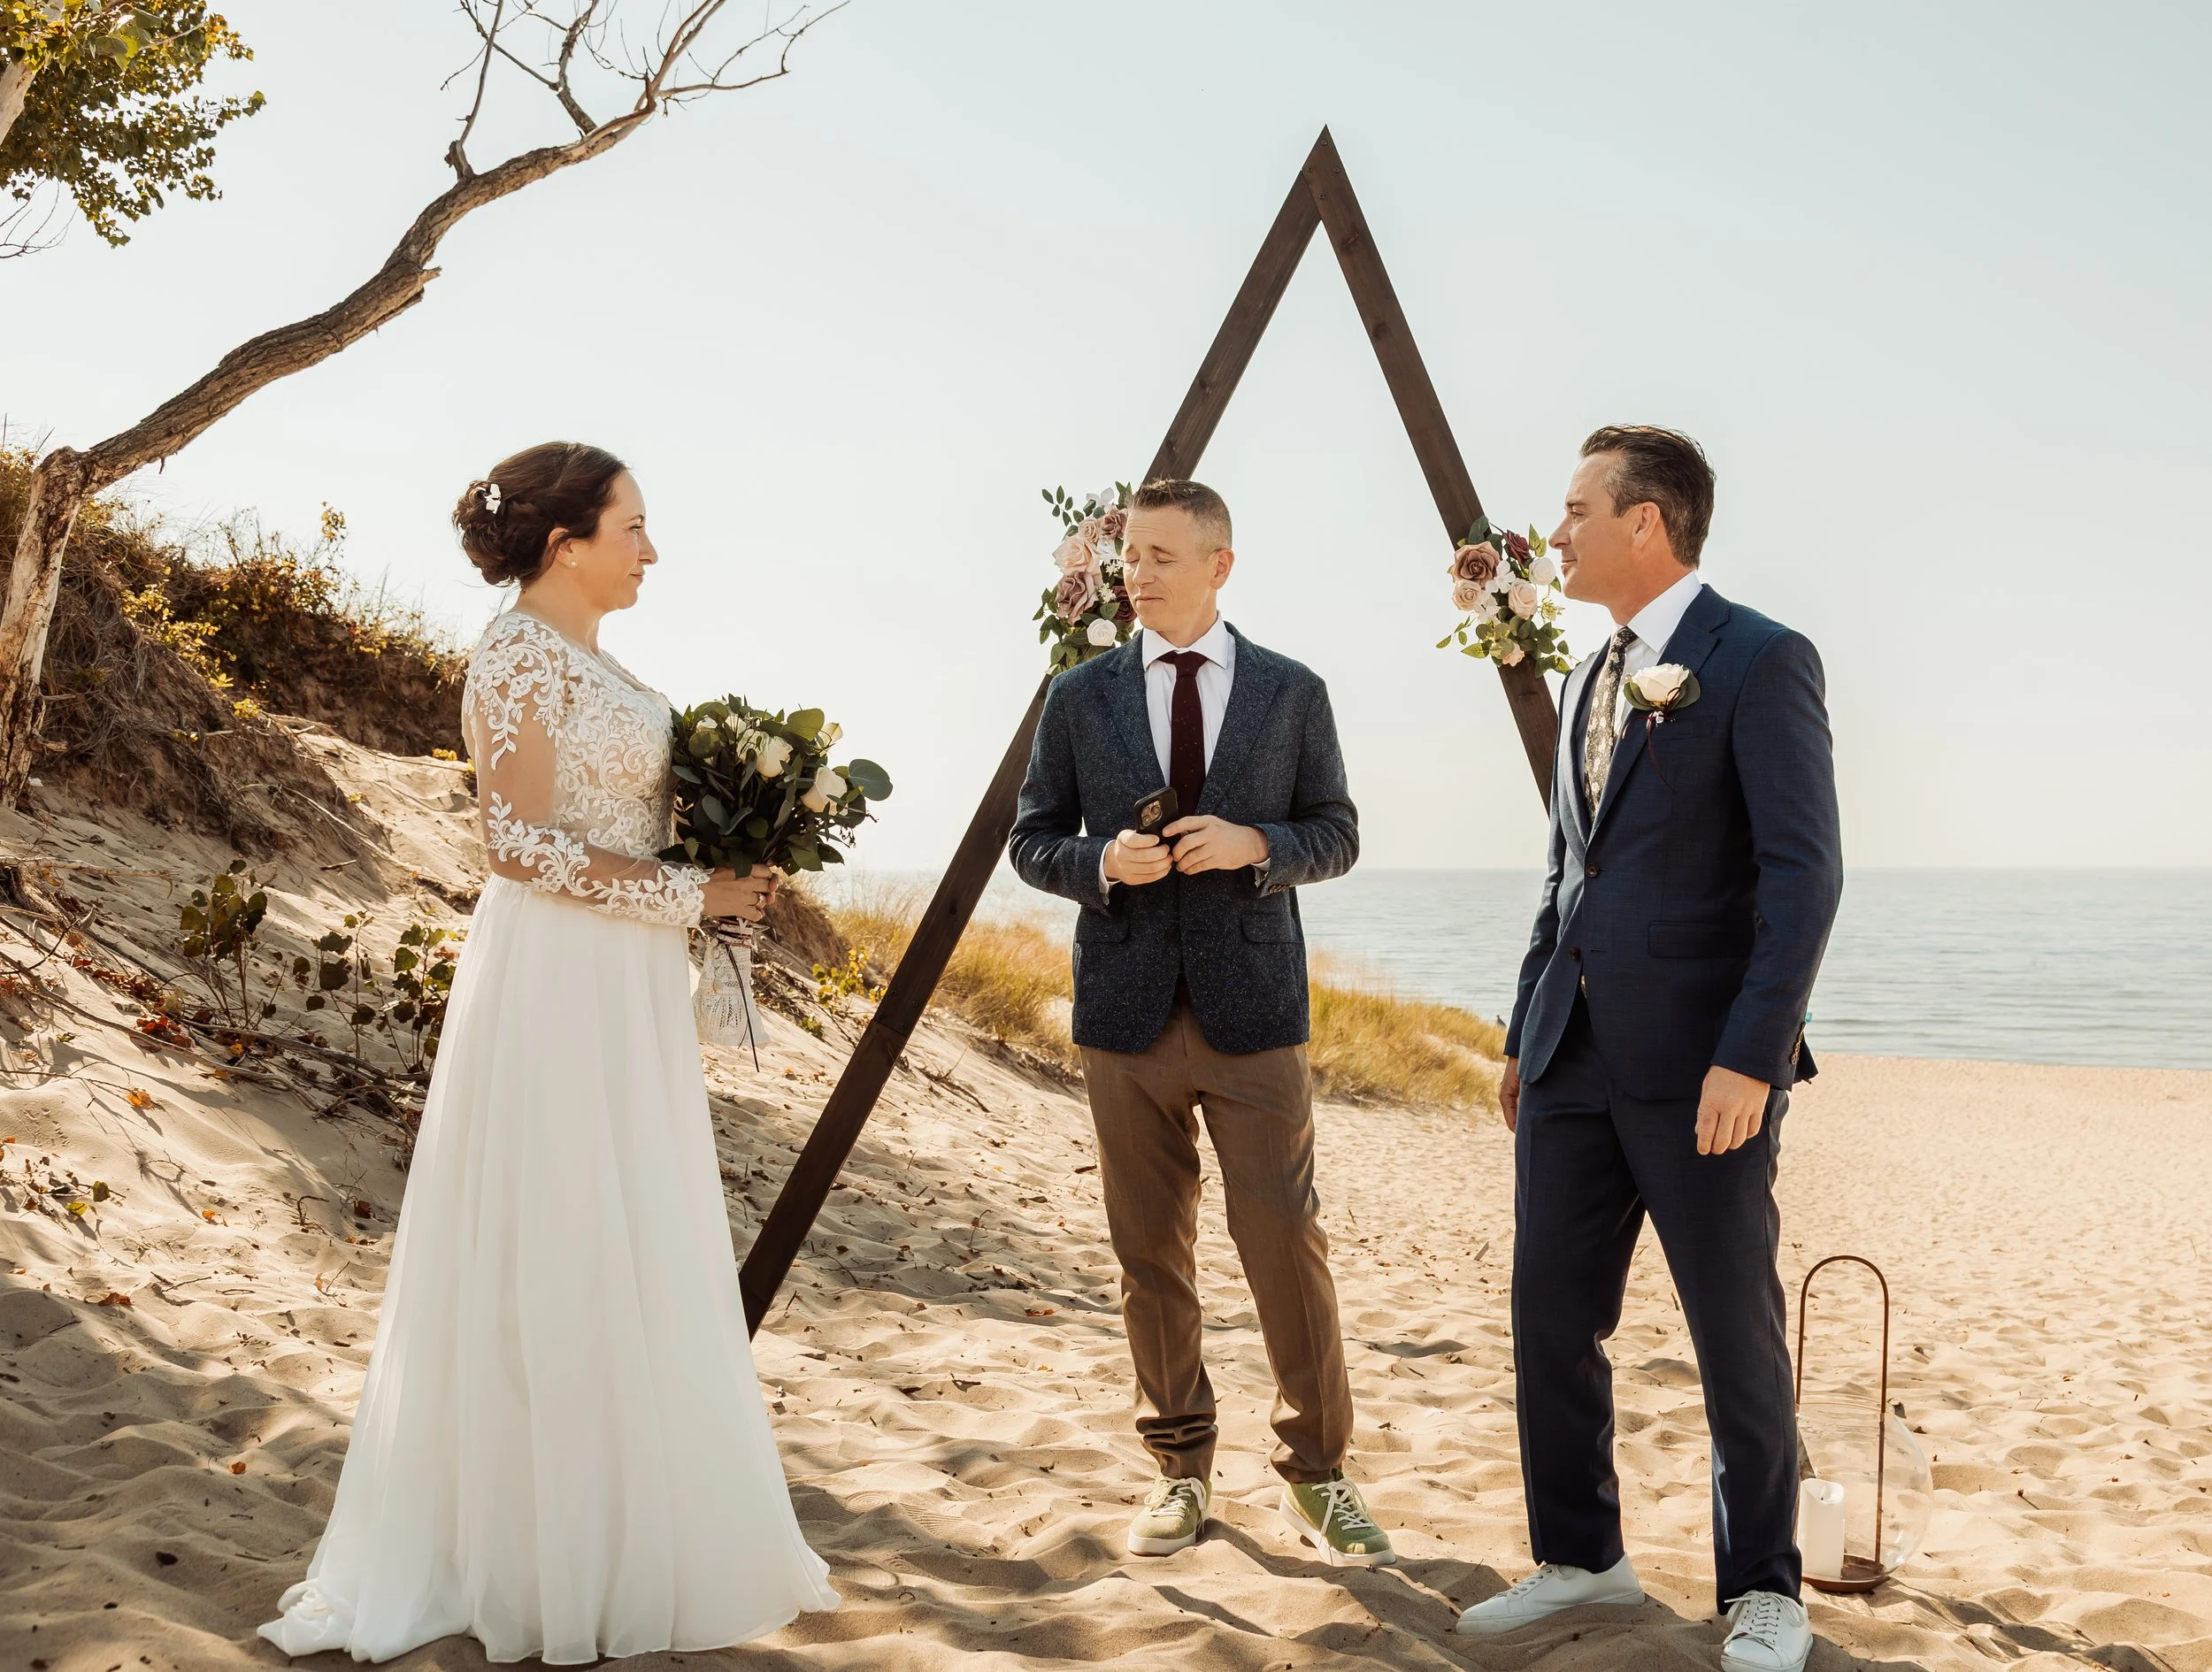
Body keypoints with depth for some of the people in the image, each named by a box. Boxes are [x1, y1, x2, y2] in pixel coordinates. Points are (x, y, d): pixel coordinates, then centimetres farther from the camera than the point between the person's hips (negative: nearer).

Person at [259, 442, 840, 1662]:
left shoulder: (582, 656, 15)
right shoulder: (521, 652, -13)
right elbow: (522, 845, -20)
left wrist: (723, 868, 9)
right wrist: (690, 893, -16)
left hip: (623, 988, 10)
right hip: (558, 981, -10)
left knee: (620, 1264, 14)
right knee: (557, 1260, -2)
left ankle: (614, 1535, 25)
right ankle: (543, 1570, 10)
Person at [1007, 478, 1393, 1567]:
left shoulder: (1292, 693, 6)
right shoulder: (1081, 697, 7)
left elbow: (1337, 835, 8)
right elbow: (1032, 841, 9)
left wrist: (1255, 844, -12)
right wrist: (1104, 862, -12)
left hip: (1252, 1006, -1)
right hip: (1127, 1008, 2)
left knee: (1287, 1242, -4)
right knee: (1151, 1251, 7)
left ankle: (1314, 1476, 10)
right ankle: (1180, 1469, 20)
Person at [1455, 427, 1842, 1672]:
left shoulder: (1762, 662, -9)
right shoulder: (1594, 683, 17)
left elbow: (1806, 873, -16)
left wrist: (1751, 1057, -22)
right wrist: (1525, 1036, 19)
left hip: (1703, 1059, -7)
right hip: (1577, 1055, 8)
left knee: (1736, 1327, 3)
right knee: (1550, 1313, 9)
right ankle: (1581, 1559, 25)